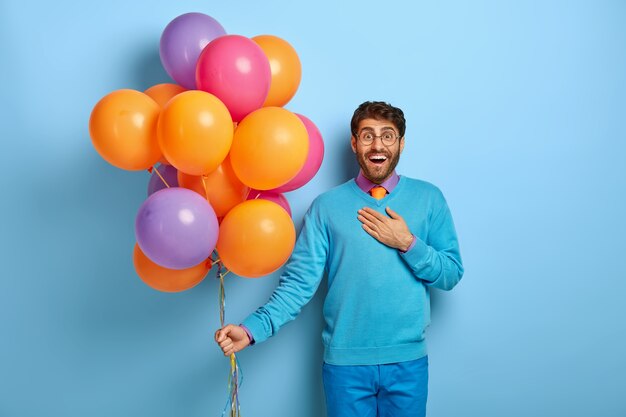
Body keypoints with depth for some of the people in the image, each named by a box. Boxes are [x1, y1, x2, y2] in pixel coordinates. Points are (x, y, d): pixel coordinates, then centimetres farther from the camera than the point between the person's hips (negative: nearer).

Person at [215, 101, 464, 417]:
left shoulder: (429, 198, 1)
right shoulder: (326, 206, -3)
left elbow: (452, 275, 1)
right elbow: (299, 281, -8)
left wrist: (408, 243, -14)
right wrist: (252, 329, -20)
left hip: (408, 361, 1)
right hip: (345, 361, -1)